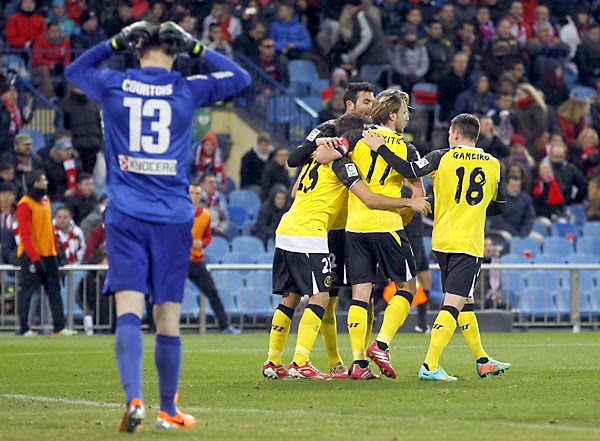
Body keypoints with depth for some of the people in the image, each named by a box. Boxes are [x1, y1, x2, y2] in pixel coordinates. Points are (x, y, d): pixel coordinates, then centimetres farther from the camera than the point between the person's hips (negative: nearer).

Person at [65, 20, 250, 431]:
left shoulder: (113, 86, 2)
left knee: (129, 309, -7)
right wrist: (199, 48, 16)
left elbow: (75, 70, 24)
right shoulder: (187, 90, 0)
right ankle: (168, 410, 16)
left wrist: (115, 43, 22)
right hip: (173, 215, 0)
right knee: (168, 316, 7)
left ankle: (134, 398, -26)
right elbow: (241, 77, 17)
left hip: (126, 214, 0)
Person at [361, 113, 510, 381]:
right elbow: (497, 207, 14)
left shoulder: (442, 158, -3)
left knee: (464, 301, 16)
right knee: (454, 303, -8)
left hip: (442, 240, 2)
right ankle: (430, 366, -18)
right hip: (469, 243, -2)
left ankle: (482, 361, 25)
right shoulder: (492, 164, 4)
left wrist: (380, 148, -6)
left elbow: (409, 170, -15)